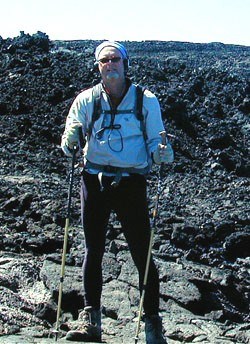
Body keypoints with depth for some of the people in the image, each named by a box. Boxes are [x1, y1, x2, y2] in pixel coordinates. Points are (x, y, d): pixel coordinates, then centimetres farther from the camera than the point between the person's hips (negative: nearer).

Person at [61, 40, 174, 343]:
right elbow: (69, 144, 6)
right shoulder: (86, 100, 8)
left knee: (142, 254, -3)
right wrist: (70, 141, -17)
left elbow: (154, 143, 5)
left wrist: (161, 153, -18)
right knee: (93, 250, 4)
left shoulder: (146, 100, 5)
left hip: (131, 182, -2)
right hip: (94, 180, 2)